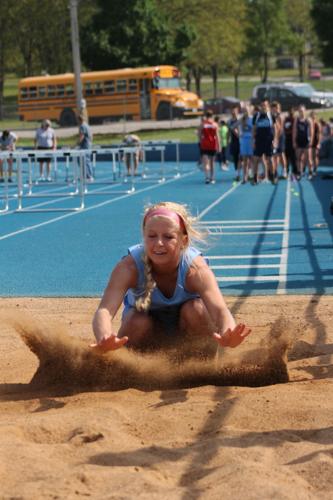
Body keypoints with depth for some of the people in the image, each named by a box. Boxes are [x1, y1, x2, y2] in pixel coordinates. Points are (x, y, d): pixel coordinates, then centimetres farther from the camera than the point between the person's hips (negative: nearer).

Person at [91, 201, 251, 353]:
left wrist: (226, 336, -74)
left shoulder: (195, 268, -33)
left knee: (195, 309, -31)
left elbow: (220, 310, -48)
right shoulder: (130, 266, -32)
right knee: (138, 323, -32)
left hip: (185, 326, 0)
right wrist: (104, 339, -71)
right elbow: (104, 311, -45)